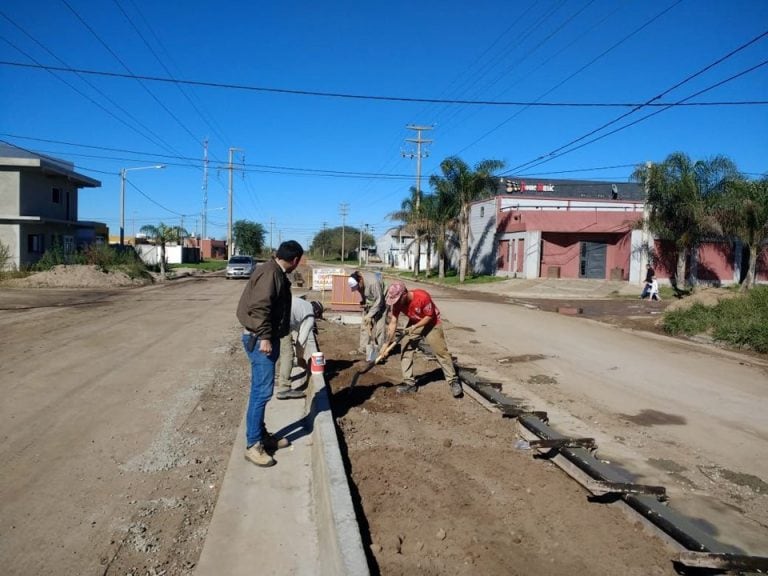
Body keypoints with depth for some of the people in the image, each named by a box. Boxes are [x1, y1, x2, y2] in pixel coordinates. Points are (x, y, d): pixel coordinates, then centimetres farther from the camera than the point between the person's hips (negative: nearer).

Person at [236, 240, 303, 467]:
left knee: (261, 391, 16)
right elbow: (259, 307, -25)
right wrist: (264, 337, -27)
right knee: (262, 392, -8)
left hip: (267, 338, 11)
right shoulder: (270, 273, -17)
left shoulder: (277, 273, 15)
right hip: (260, 340, -11)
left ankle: (262, 435, 27)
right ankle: (253, 445, -1)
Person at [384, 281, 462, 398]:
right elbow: (393, 323, -15)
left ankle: (453, 381, 3)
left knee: (440, 351, -6)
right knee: (405, 350, -3)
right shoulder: (397, 302, -20)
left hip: (431, 323, -5)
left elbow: (429, 316, -22)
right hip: (413, 324, 5)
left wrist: (414, 327, -30)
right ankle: (409, 383, 6)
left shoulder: (422, 296, -36)